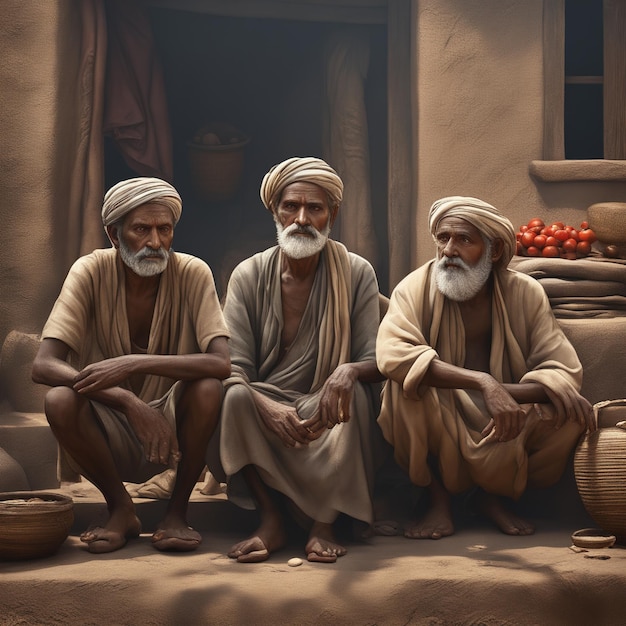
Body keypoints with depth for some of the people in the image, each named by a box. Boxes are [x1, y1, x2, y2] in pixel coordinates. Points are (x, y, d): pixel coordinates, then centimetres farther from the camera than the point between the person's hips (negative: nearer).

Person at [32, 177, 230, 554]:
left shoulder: (192, 274, -12)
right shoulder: (91, 272, -12)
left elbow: (222, 363, -25)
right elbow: (44, 365, -22)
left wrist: (134, 364, -36)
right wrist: (129, 402, -35)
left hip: (171, 424, 0)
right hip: (108, 431, 1)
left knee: (208, 388, -31)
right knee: (60, 401, -30)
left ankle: (178, 511, -7)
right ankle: (121, 510, -4)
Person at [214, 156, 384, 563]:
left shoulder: (357, 274, -2)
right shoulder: (249, 276, -2)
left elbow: (376, 362, -7)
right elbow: (234, 370, -9)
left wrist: (349, 371, -34)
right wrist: (269, 409, -31)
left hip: (327, 410, 0)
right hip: (265, 407, 0)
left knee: (353, 390, -32)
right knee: (235, 397, -31)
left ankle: (324, 523, -23)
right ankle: (272, 519, -21)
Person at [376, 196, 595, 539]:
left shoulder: (525, 293, -6)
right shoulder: (416, 288, -14)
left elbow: (564, 369, -12)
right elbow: (393, 352, -33)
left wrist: (505, 393, -33)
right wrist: (483, 383, -43)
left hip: (503, 430, 3)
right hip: (436, 431, -2)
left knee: (573, 414, -22)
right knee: (405, 385, -31)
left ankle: (493, 496, 5)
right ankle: (437, 500, -8)